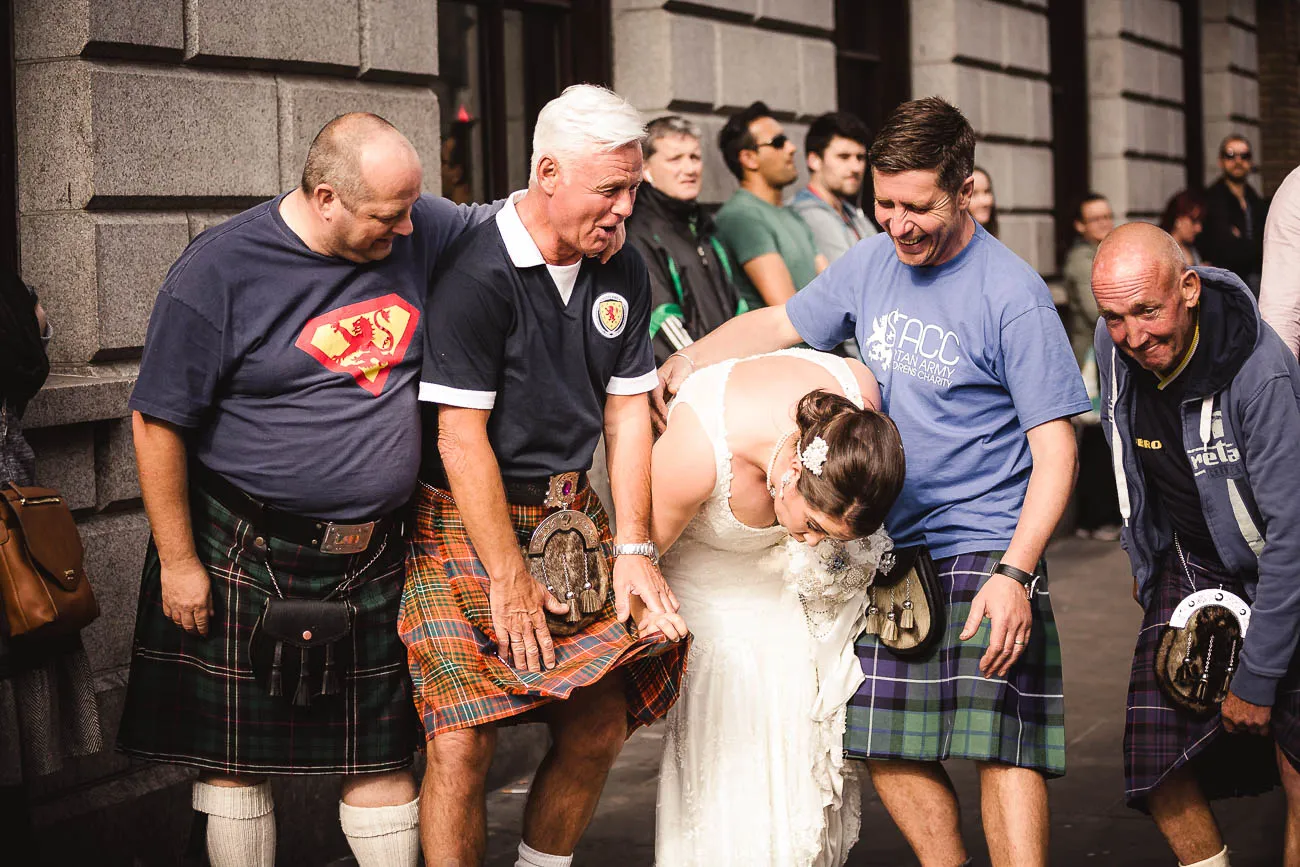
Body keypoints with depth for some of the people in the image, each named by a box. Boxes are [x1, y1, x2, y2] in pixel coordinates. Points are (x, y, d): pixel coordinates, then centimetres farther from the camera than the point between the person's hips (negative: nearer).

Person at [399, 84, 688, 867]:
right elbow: (462, 438, -16)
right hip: (465, 522, -6)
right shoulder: (478, 274, -16)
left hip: (569, 521, 6)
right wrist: (509, 577, -15)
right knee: (462, 740, -14)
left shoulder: (623, 273, 5)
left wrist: (634, 548, -1)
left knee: (602, 722, 3)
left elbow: (627, 415, 8)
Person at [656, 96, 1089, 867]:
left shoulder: (1013, 295, -13)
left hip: (985, 547, -6)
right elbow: (780, 325, 24)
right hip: (891, 545, 6)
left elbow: (1055, 453, -14)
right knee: (889, 745, 9)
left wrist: (1014, 574, -24)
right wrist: (687, 361, 8)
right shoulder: (871, 264, 6)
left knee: (1000, 742, -17)